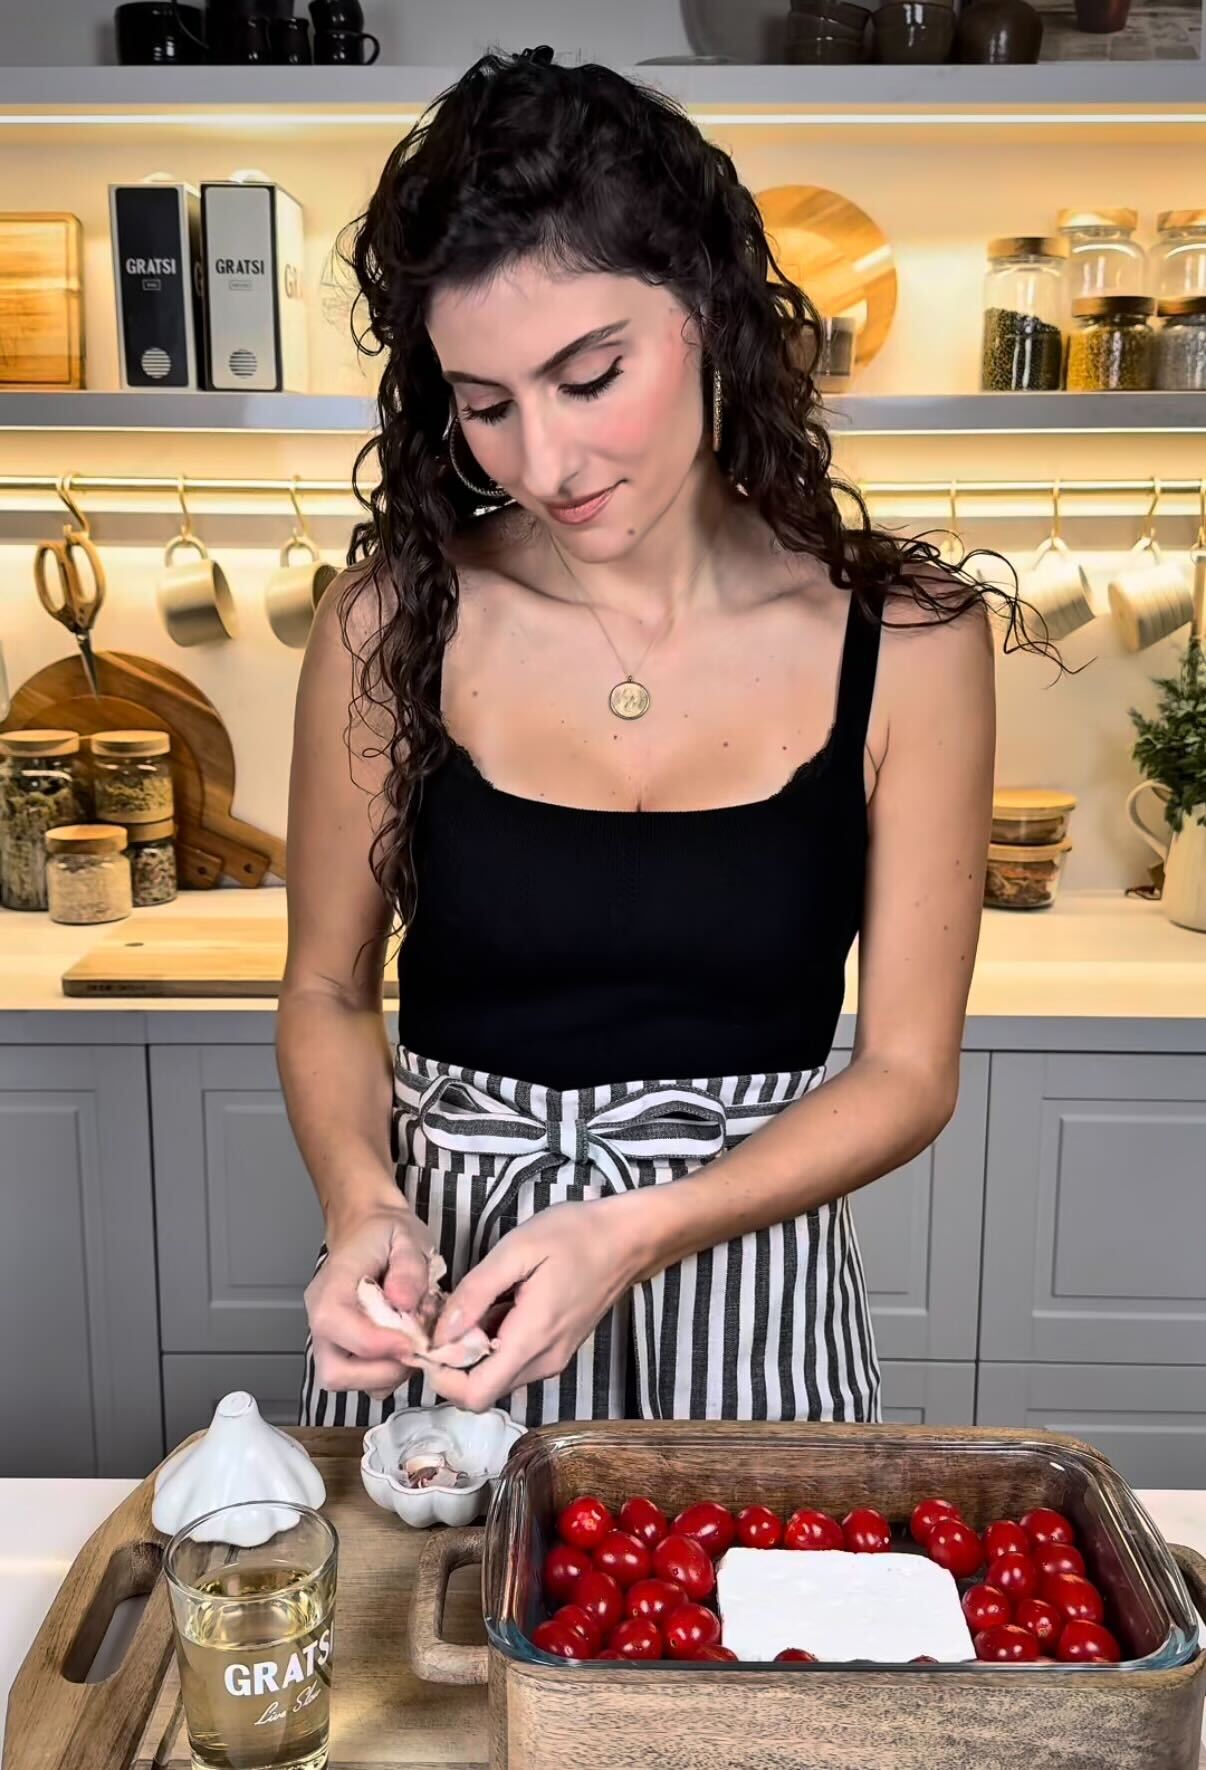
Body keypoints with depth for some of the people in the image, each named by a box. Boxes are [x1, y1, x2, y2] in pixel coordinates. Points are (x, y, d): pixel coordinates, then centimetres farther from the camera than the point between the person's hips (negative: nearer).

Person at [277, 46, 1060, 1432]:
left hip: (747, 1296, 0)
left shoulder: (903, 639, -12)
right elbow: (329, 986, 1)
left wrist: (635, 1236, -22)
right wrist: (365, 1205, -18)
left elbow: (907, 1070, -8)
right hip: (444, 1281, 1)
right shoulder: (395, 619, -10)